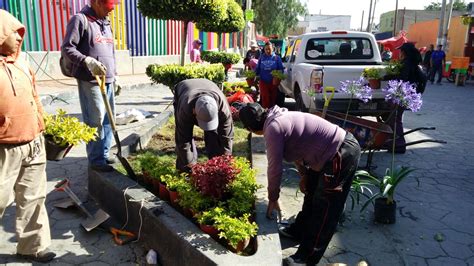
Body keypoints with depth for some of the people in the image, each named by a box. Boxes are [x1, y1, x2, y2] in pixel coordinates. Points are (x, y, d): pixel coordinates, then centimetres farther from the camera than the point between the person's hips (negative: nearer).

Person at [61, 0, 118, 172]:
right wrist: (88, 61, -23)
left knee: (108, 119, 10)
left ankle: (104, 154, 22)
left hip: (107, 80, 8)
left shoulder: (105, 23, 18)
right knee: (95, 121, -5)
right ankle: (96, 160, 5)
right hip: (90, 81, -8)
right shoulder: (80, 19, -5)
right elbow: (67, 48, -10)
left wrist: (115, 75, 19)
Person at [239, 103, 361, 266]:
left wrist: (273, 198, -2)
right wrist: (304, 174, 17)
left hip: (342, 155, -10)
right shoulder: (280, 119, 10)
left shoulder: (272, 129, -19)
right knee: (311, 193, 22)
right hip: (334, 151, 10)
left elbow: (275, 167, -14)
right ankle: (299, 231, 39)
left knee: (324, 209, -1)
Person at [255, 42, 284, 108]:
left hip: (273, 82, -1)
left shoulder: (276, 58, 1)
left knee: (273, 98, 7)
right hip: (263, 82, 1)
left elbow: (281, 69, 2)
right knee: (265, 98, -2)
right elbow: (257, 68, 11)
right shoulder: (261, 57, 7)